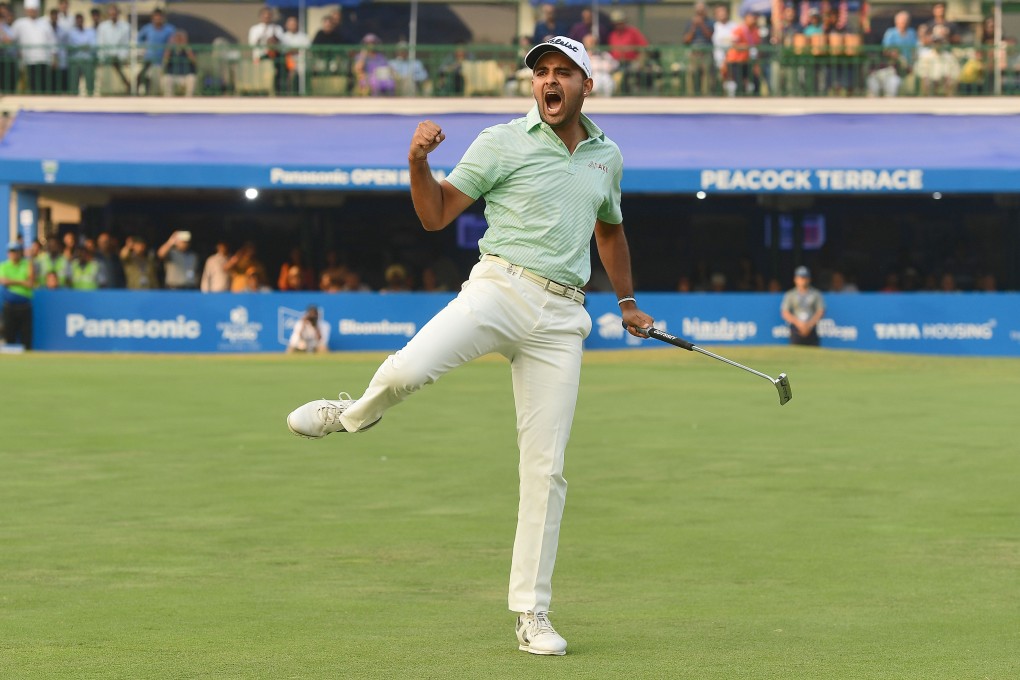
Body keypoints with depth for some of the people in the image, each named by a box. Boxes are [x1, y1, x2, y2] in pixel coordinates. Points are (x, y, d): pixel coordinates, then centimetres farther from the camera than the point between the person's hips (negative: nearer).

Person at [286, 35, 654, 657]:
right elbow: (436, 214, -1)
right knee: (408, 371, -31)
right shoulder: (503, 143, 2)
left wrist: (628, 302, 38)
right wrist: (419, 161, -19)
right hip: (500, 287, -3)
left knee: (546, 468, -1)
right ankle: (357, 413, 7)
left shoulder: (607, 156, 16)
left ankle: (532, 613, 7)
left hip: (561, 315, 3)